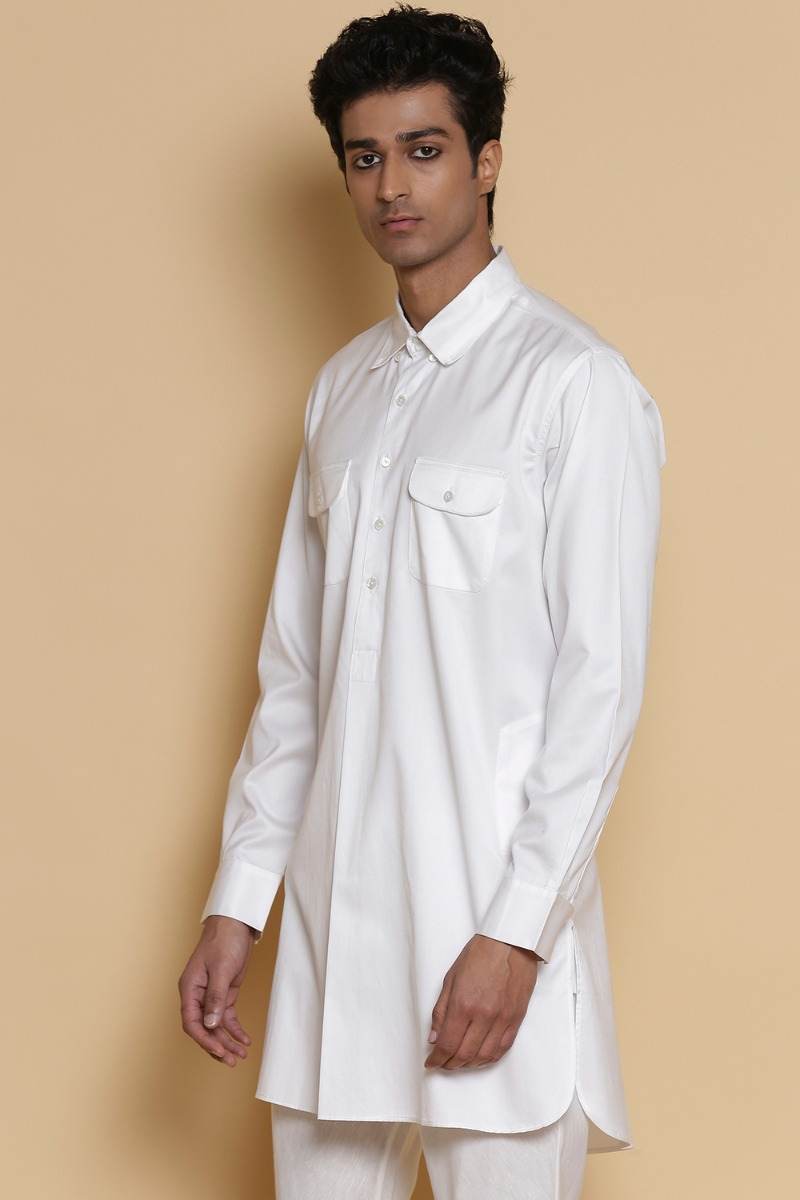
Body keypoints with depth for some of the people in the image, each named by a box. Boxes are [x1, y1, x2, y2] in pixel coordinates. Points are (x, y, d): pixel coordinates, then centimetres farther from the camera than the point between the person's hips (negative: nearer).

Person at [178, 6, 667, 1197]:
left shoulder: (573, 382, -7)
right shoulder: (342, 387, 14)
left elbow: (601, 681, -11)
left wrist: (516, 930, -16)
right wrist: (237, 901, 11)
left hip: (491, 920, -6)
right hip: (335, 906, 6)